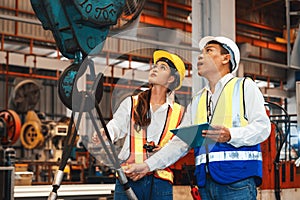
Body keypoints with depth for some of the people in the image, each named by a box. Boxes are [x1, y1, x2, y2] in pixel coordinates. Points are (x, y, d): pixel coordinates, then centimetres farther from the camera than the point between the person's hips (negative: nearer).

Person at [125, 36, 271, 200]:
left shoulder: (244, 86, 7)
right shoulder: (197, 101, 23)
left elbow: (263, 126, -5)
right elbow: (180, 142, 17)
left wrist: (230, 135, -22)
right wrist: (148, 165, 6)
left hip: (237, 180, -5)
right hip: (205, 182, 5)